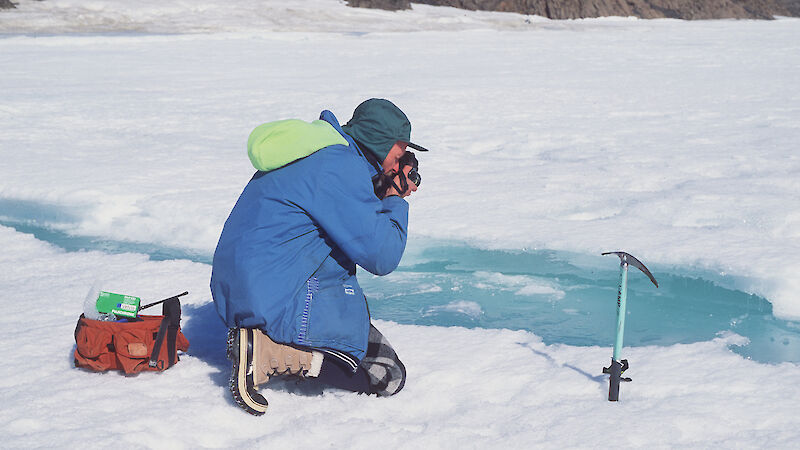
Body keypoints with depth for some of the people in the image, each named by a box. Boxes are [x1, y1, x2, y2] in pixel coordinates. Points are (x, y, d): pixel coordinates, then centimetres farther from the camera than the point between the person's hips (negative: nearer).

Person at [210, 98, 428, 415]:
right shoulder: (341, 168, -16)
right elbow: (381, 258, -16)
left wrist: (385, 195, 11)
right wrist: (395, 201, 0)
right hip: (279, 302, -10)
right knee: (388, 376, -5)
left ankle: (262, 339, 7)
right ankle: (267, 351, -14)